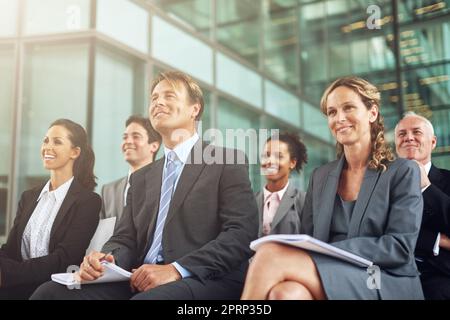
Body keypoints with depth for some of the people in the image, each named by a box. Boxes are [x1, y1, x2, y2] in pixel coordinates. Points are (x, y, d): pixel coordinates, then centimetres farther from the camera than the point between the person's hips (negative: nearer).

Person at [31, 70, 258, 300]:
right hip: (142, 282, 6)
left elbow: (242, 232, -8)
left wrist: (177, 270, -18)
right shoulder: (141, 178, 22)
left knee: (148, 297, -38)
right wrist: (105, 259, -8)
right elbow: (125, 240, 16)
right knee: (49, 293, -15)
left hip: (208, 280, -5)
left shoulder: (229, 163, 3)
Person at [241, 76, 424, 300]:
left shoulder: (403, 172, 4)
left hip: (386, 286, -3)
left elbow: (400, 247, -7)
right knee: (286, 292, -37)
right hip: (329, 278, 3)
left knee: (271, 255, -28)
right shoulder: (320, 177, 17)